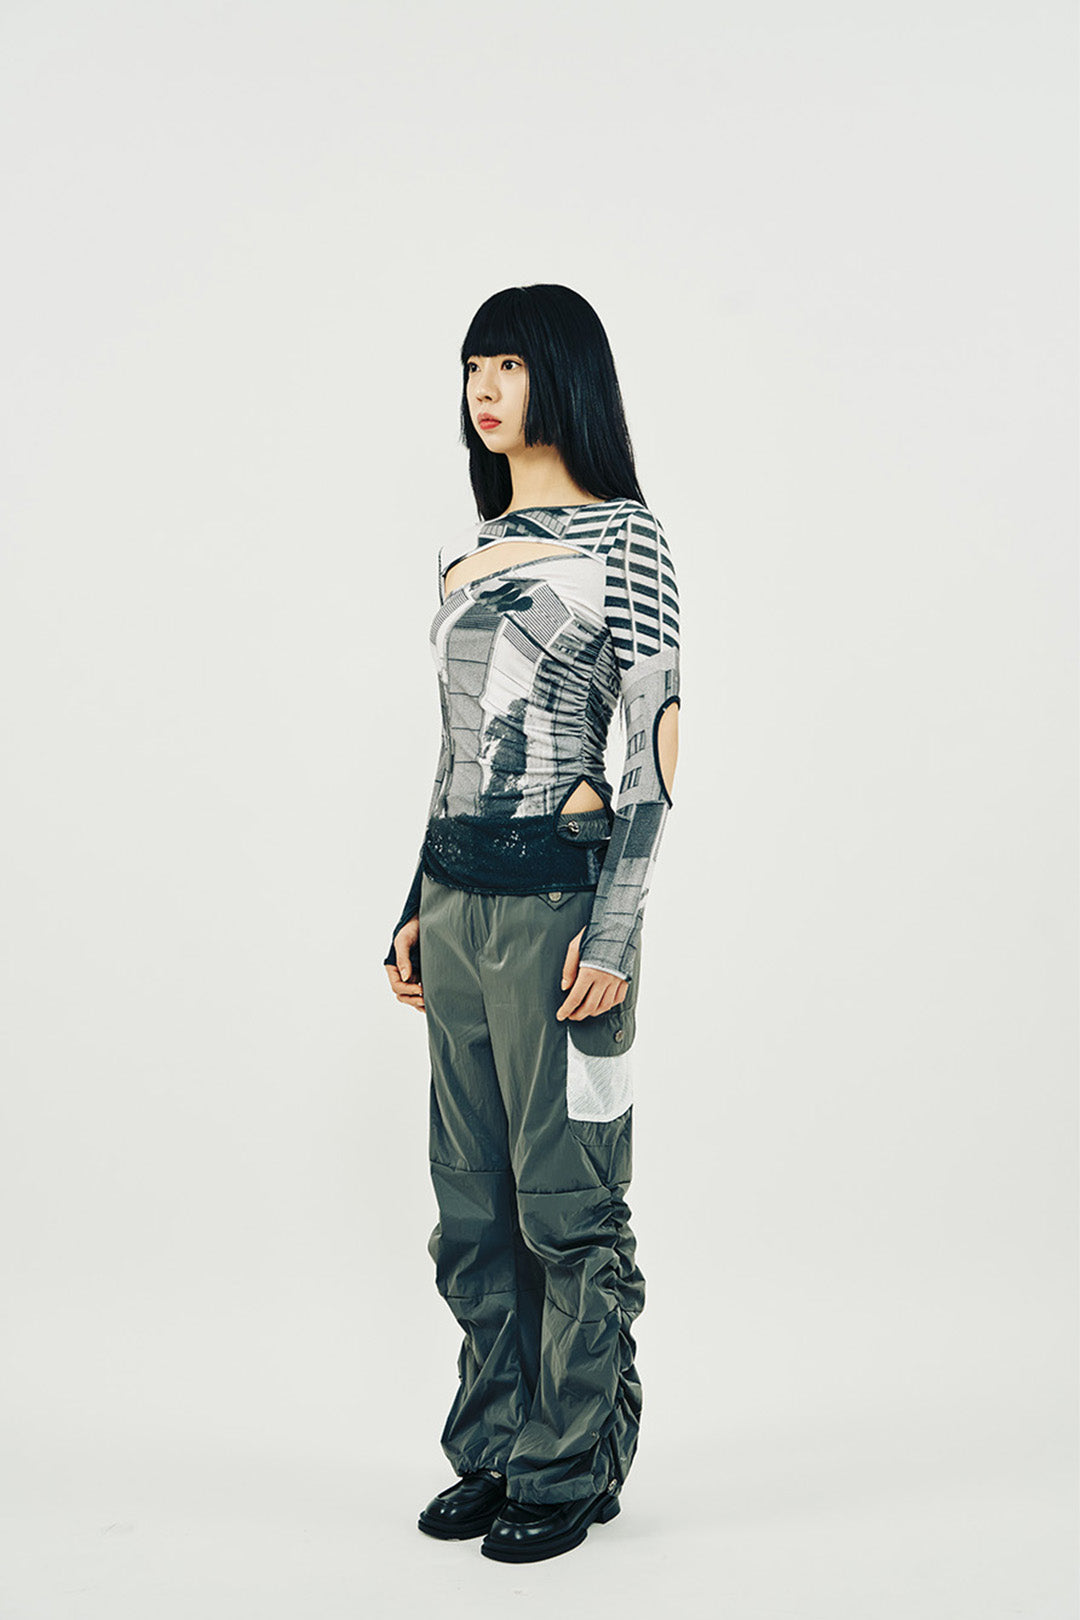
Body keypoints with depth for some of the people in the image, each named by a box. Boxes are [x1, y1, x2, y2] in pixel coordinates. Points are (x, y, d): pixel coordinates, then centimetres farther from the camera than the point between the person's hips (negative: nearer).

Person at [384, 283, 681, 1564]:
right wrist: (418, 908, 15)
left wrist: (613, 932, -16)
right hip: (459, 897, 7)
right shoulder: (468, 553, 15)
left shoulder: (622, 537, -5)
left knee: (565, 1196, 1)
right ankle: (495, 1452, 25)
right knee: (473, 1199, 12)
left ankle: (572, 1468, 15)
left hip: (558, 892, -7)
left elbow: (654, 742, -10)